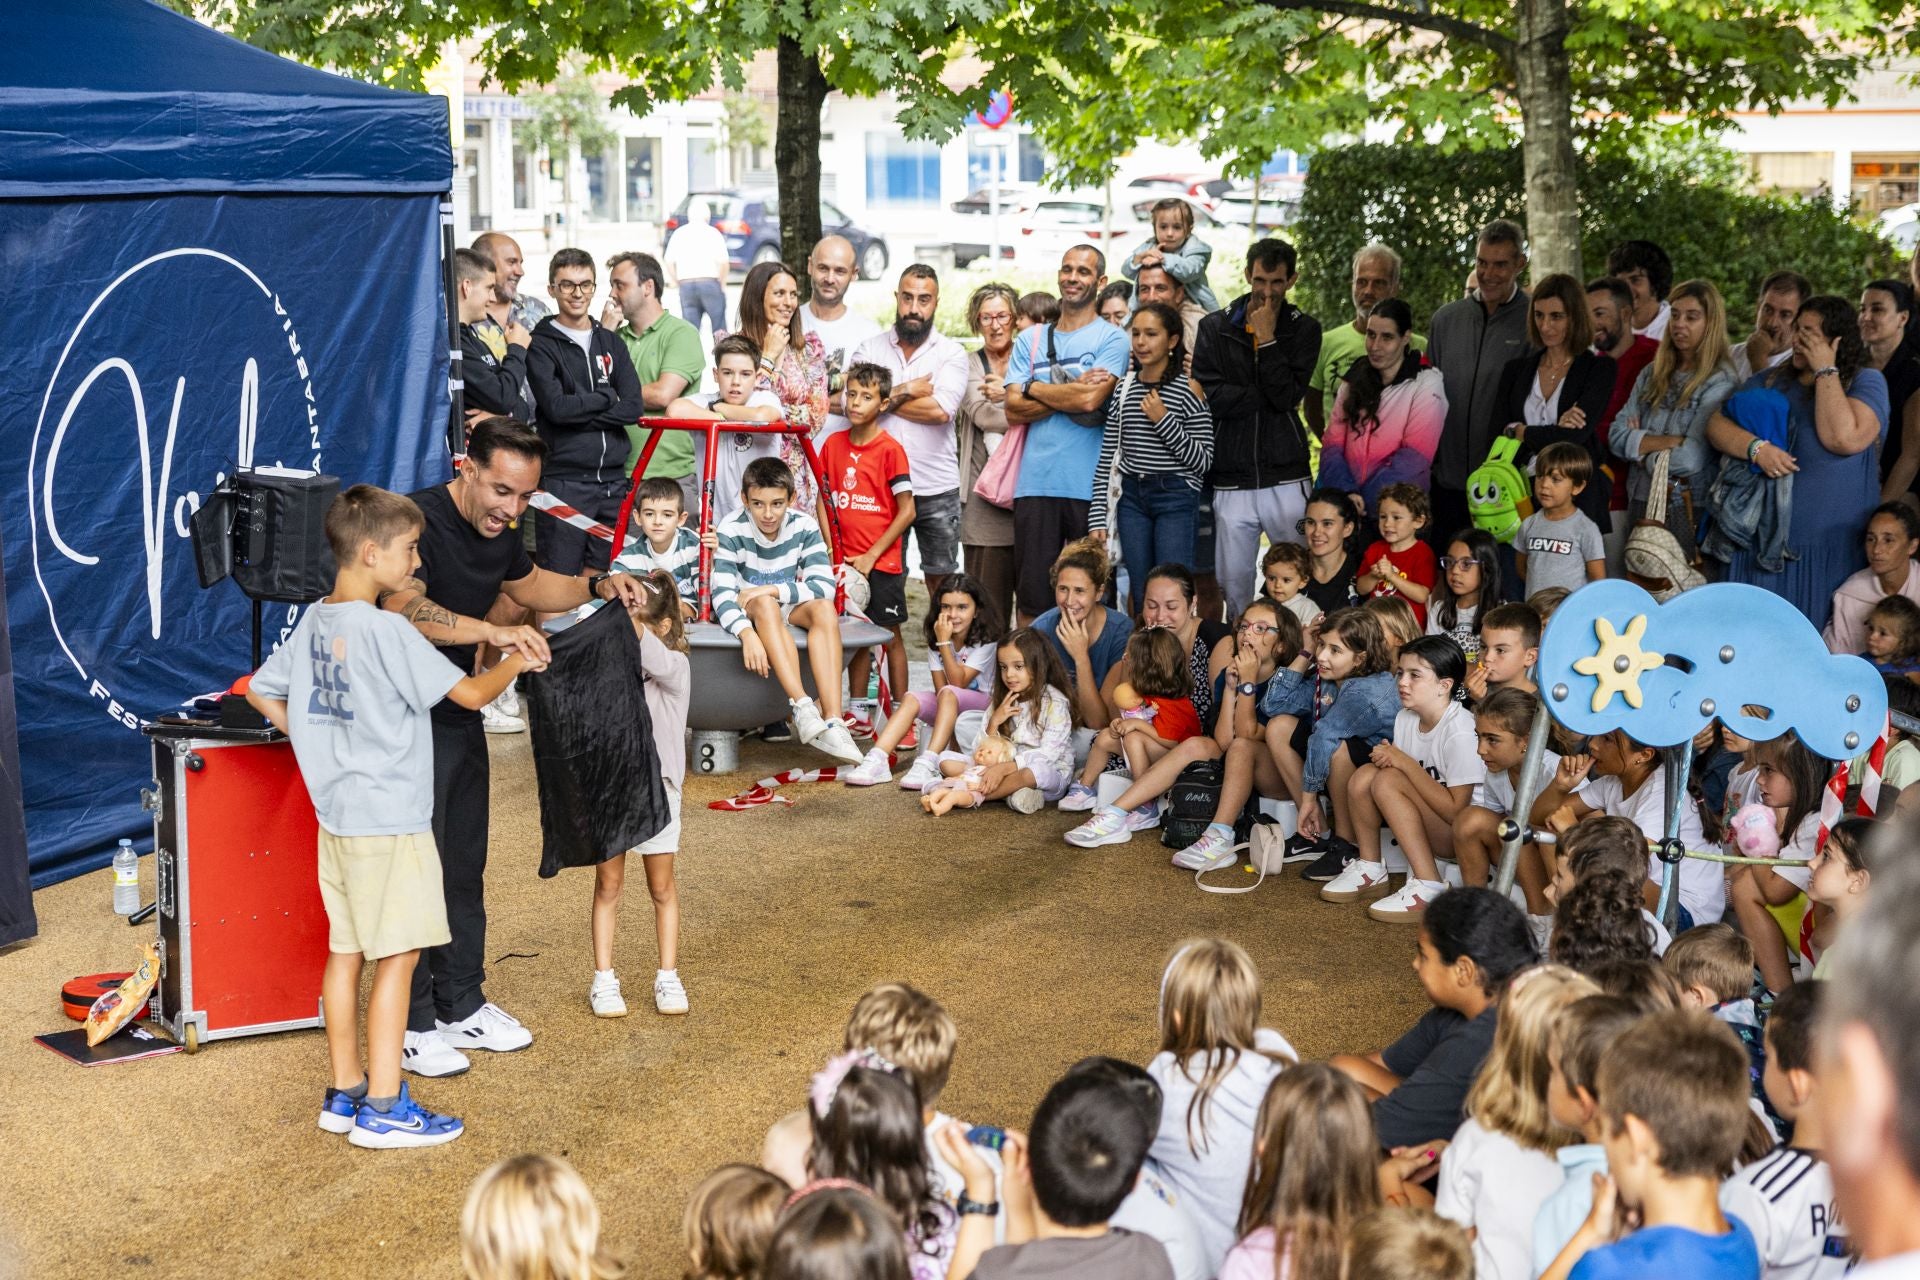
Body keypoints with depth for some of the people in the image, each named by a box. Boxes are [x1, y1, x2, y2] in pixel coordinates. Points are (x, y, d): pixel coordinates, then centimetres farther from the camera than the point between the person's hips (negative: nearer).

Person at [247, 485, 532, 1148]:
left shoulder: (312, 623, 6)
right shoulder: (387, 632, -18)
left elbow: (262, 693, 17)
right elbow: (471, 693, -15)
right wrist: (515, 662, 3)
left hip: (336, 816, 8)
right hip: (389, 821, -8)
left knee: (345, 951, 14)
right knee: (397, 958, -2)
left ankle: (344, 1093, 23)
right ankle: (383, 1108, 2)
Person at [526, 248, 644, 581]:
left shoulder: (611, 343, 15)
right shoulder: (541, 344, 1)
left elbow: (633, 408, 1)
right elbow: (555, 406, -14)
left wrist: (578, 410, -10)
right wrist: (607, 397, -3)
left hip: (612, 478, 5)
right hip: (564, 480, -5)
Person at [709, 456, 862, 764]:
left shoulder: (804, 527, -12)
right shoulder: (731, 531, -19)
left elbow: (825, 585, -20)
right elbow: (722, 593, -30)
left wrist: (771, 589, -29)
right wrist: (747, 633, -47)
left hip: (789, 612, 3)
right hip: (747, 614, -3)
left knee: (823, 607, -29)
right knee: (765, 605, -36)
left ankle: (832, 720, -41)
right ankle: (802, 707, -47)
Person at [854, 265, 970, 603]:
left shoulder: (951, 353, 2)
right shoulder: (870, 348, 6)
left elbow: (940, 410, -15)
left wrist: (888, 400, -6)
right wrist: (908, 391, -9)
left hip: (937, 488, -1)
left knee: (941, 578, 8)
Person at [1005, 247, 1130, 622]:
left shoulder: (1111, 339, 4)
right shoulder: (1030, 340, 15)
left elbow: (1091, 399, -13)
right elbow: (1014, 409, 4)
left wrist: (1034, 387, 0)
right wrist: (1071, 391, -7)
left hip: (1088, 487, -3)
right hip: (1034, 482, 3)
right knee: (1031, 591, 2)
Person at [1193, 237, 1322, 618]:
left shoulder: (1303, 329, 6)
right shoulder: (1215, 327, 7)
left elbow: (1288, 394, -8)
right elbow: (1209, 397, -6)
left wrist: (1267, 338, -7)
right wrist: (1271, 398, -8)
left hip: (1286, 478, -1)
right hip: (1231, 482, 1)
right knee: (1234, 585, 3)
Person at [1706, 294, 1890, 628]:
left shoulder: (1866, 382, -1)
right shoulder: (1772, 381, 13)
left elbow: (1844, 438, -18)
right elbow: (1716, 424, 5)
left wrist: (1825, 371, -12)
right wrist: (1756, 447, -14)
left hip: (1827, 549, -4)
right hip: (1761, 540, 4)